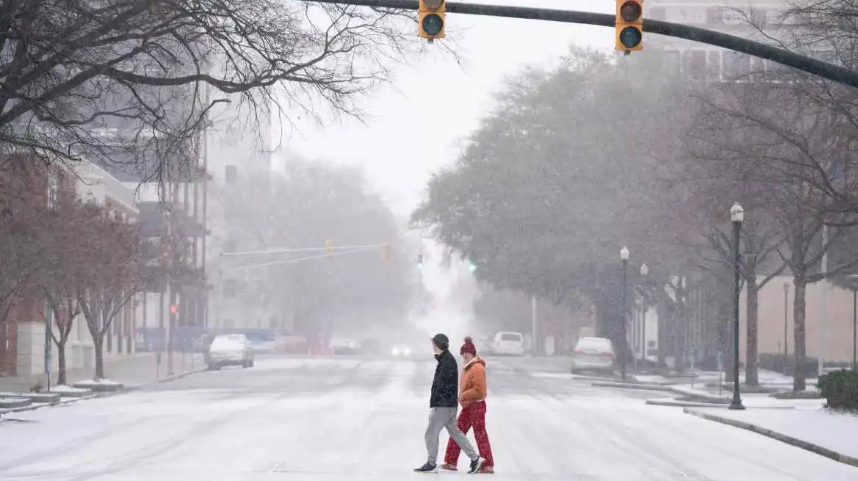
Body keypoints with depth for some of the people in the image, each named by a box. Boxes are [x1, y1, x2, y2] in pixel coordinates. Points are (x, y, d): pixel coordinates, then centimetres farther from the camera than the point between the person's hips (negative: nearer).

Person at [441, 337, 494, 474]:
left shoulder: (477, 368, -20)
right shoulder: (467, 367, 10)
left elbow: (479, 390, -24)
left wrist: (463, 396, -18)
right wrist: (461, 395, 6)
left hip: (476, 406, -10)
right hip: (468, 406, 10)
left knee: (480, 435, -3)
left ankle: (488, 465, 3)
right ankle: (451, 462, 15)